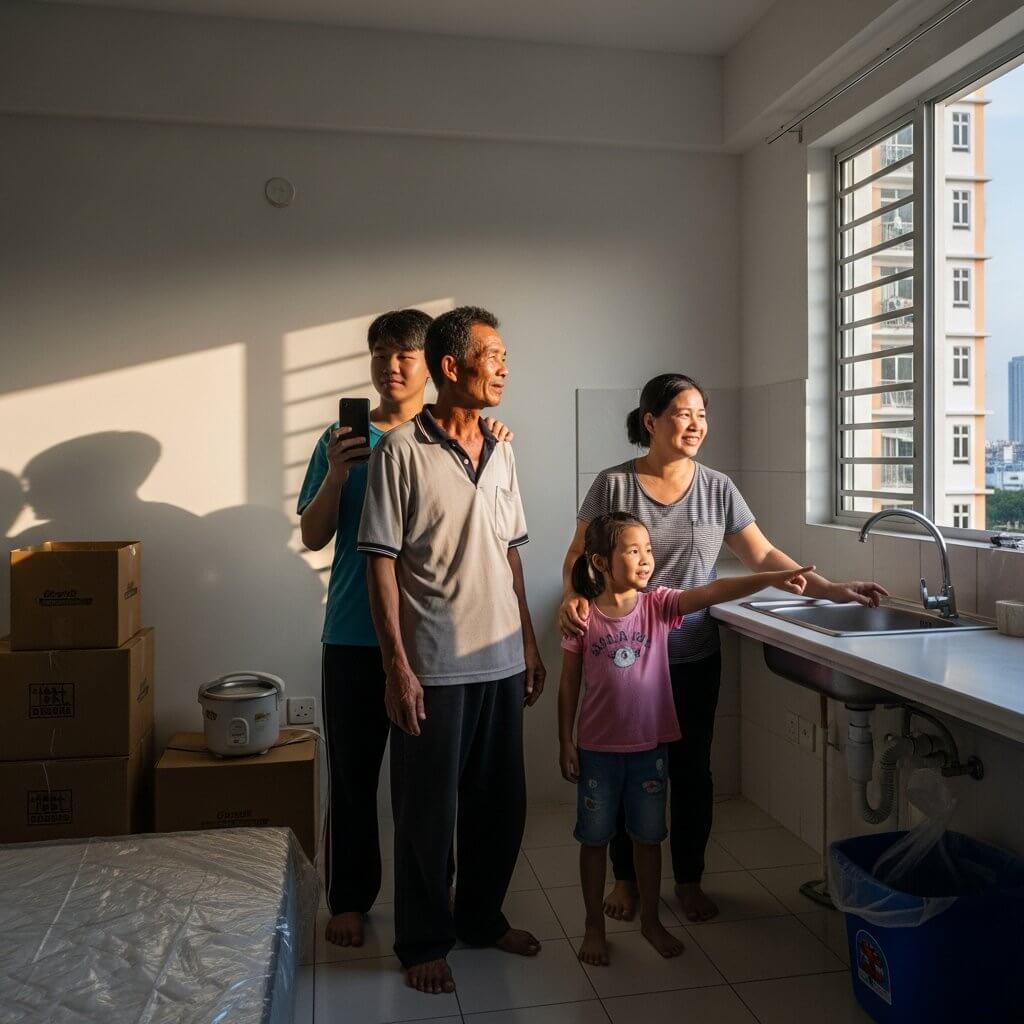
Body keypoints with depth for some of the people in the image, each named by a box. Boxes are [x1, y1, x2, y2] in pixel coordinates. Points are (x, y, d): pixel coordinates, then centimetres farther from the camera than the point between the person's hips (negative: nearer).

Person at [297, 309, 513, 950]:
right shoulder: (344, 439, 4)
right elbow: (313, 537, 2)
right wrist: (335, 475, -15)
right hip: (355, 637, 0)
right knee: (353, 775, 9)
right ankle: (350, 898, 27)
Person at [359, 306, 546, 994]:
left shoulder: (501, 452, 10)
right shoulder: (402, 451, -9)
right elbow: (381, 563, -11)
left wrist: (530, 645, 13)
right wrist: (397, 667, -14)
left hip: (502, 660, 6)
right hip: (434, 667, -6)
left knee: (501, 803, 16)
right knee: (428, 811, 7)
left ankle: (481, 918, 37)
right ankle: (424, 941, 27)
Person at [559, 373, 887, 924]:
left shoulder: (717, 488, 1)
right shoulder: (613, 484, -6)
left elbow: (763, 555, 2)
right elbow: (580, 555, -3)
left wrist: (830, 589, -7)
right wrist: (573, 595, -24)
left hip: (694, 657, 2)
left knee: (692, 770, 11)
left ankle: (688, 879, 30)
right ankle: (626, 877, 29)